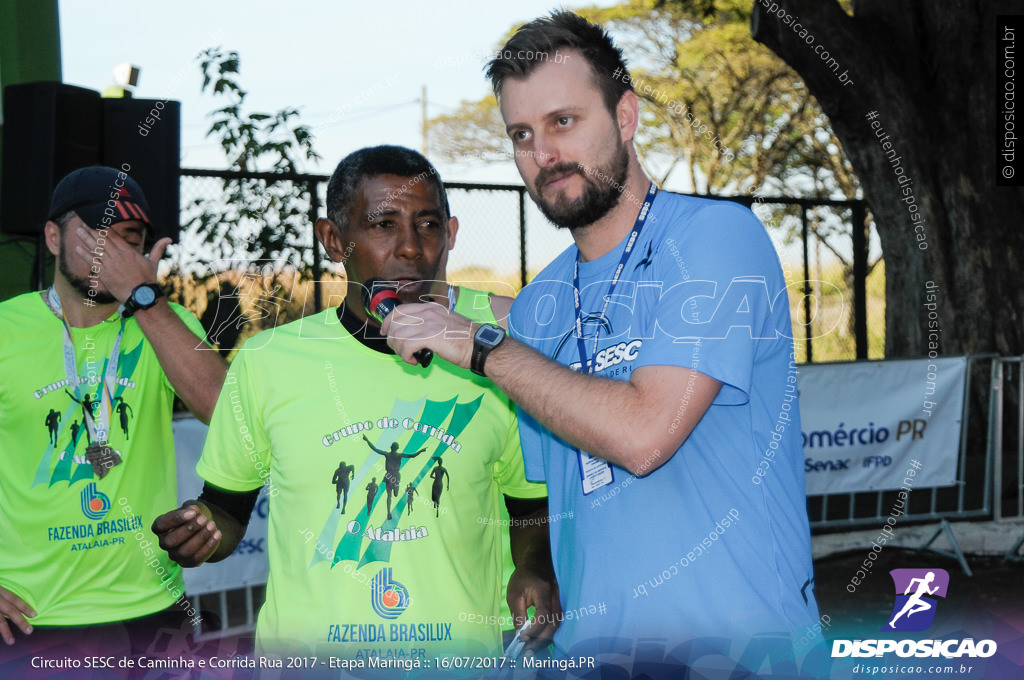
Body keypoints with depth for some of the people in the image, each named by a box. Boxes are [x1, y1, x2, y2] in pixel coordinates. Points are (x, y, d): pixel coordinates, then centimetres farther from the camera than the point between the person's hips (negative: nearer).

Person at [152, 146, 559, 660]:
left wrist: (535, 572, -10)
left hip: (461, 656, 0)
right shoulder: (267, 362, -4)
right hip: (302, 652, 0)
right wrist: (200, 533, -14)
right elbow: (228, 507, 7)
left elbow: (533, 509, 9)